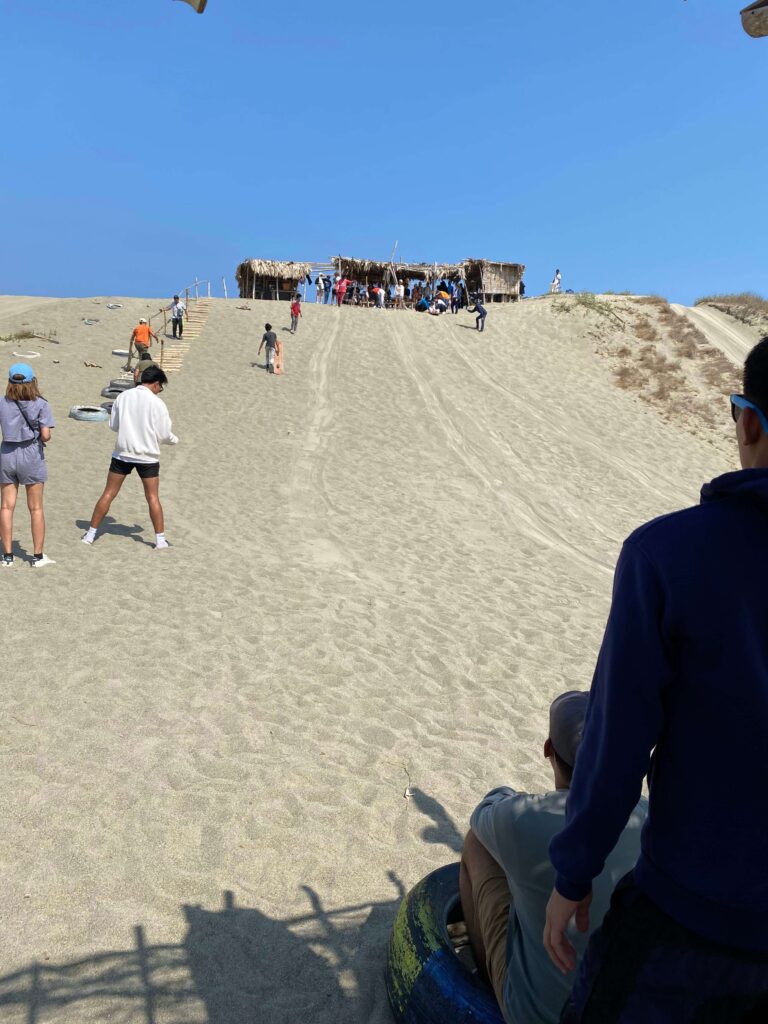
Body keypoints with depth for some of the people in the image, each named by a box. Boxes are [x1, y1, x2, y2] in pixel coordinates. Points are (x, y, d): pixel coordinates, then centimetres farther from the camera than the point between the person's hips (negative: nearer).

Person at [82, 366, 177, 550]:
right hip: (147, 456, -3)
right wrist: (175, 440, 14)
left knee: (108, 494, 10)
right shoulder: (156, 403, -9)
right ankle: (160, 539, 10)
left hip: (122, 453, 3)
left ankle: (90, 534, 15)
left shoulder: (123, 396, 1)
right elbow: (164, 434, -6)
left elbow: (113, 425, 8)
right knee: (153, 497, 7)